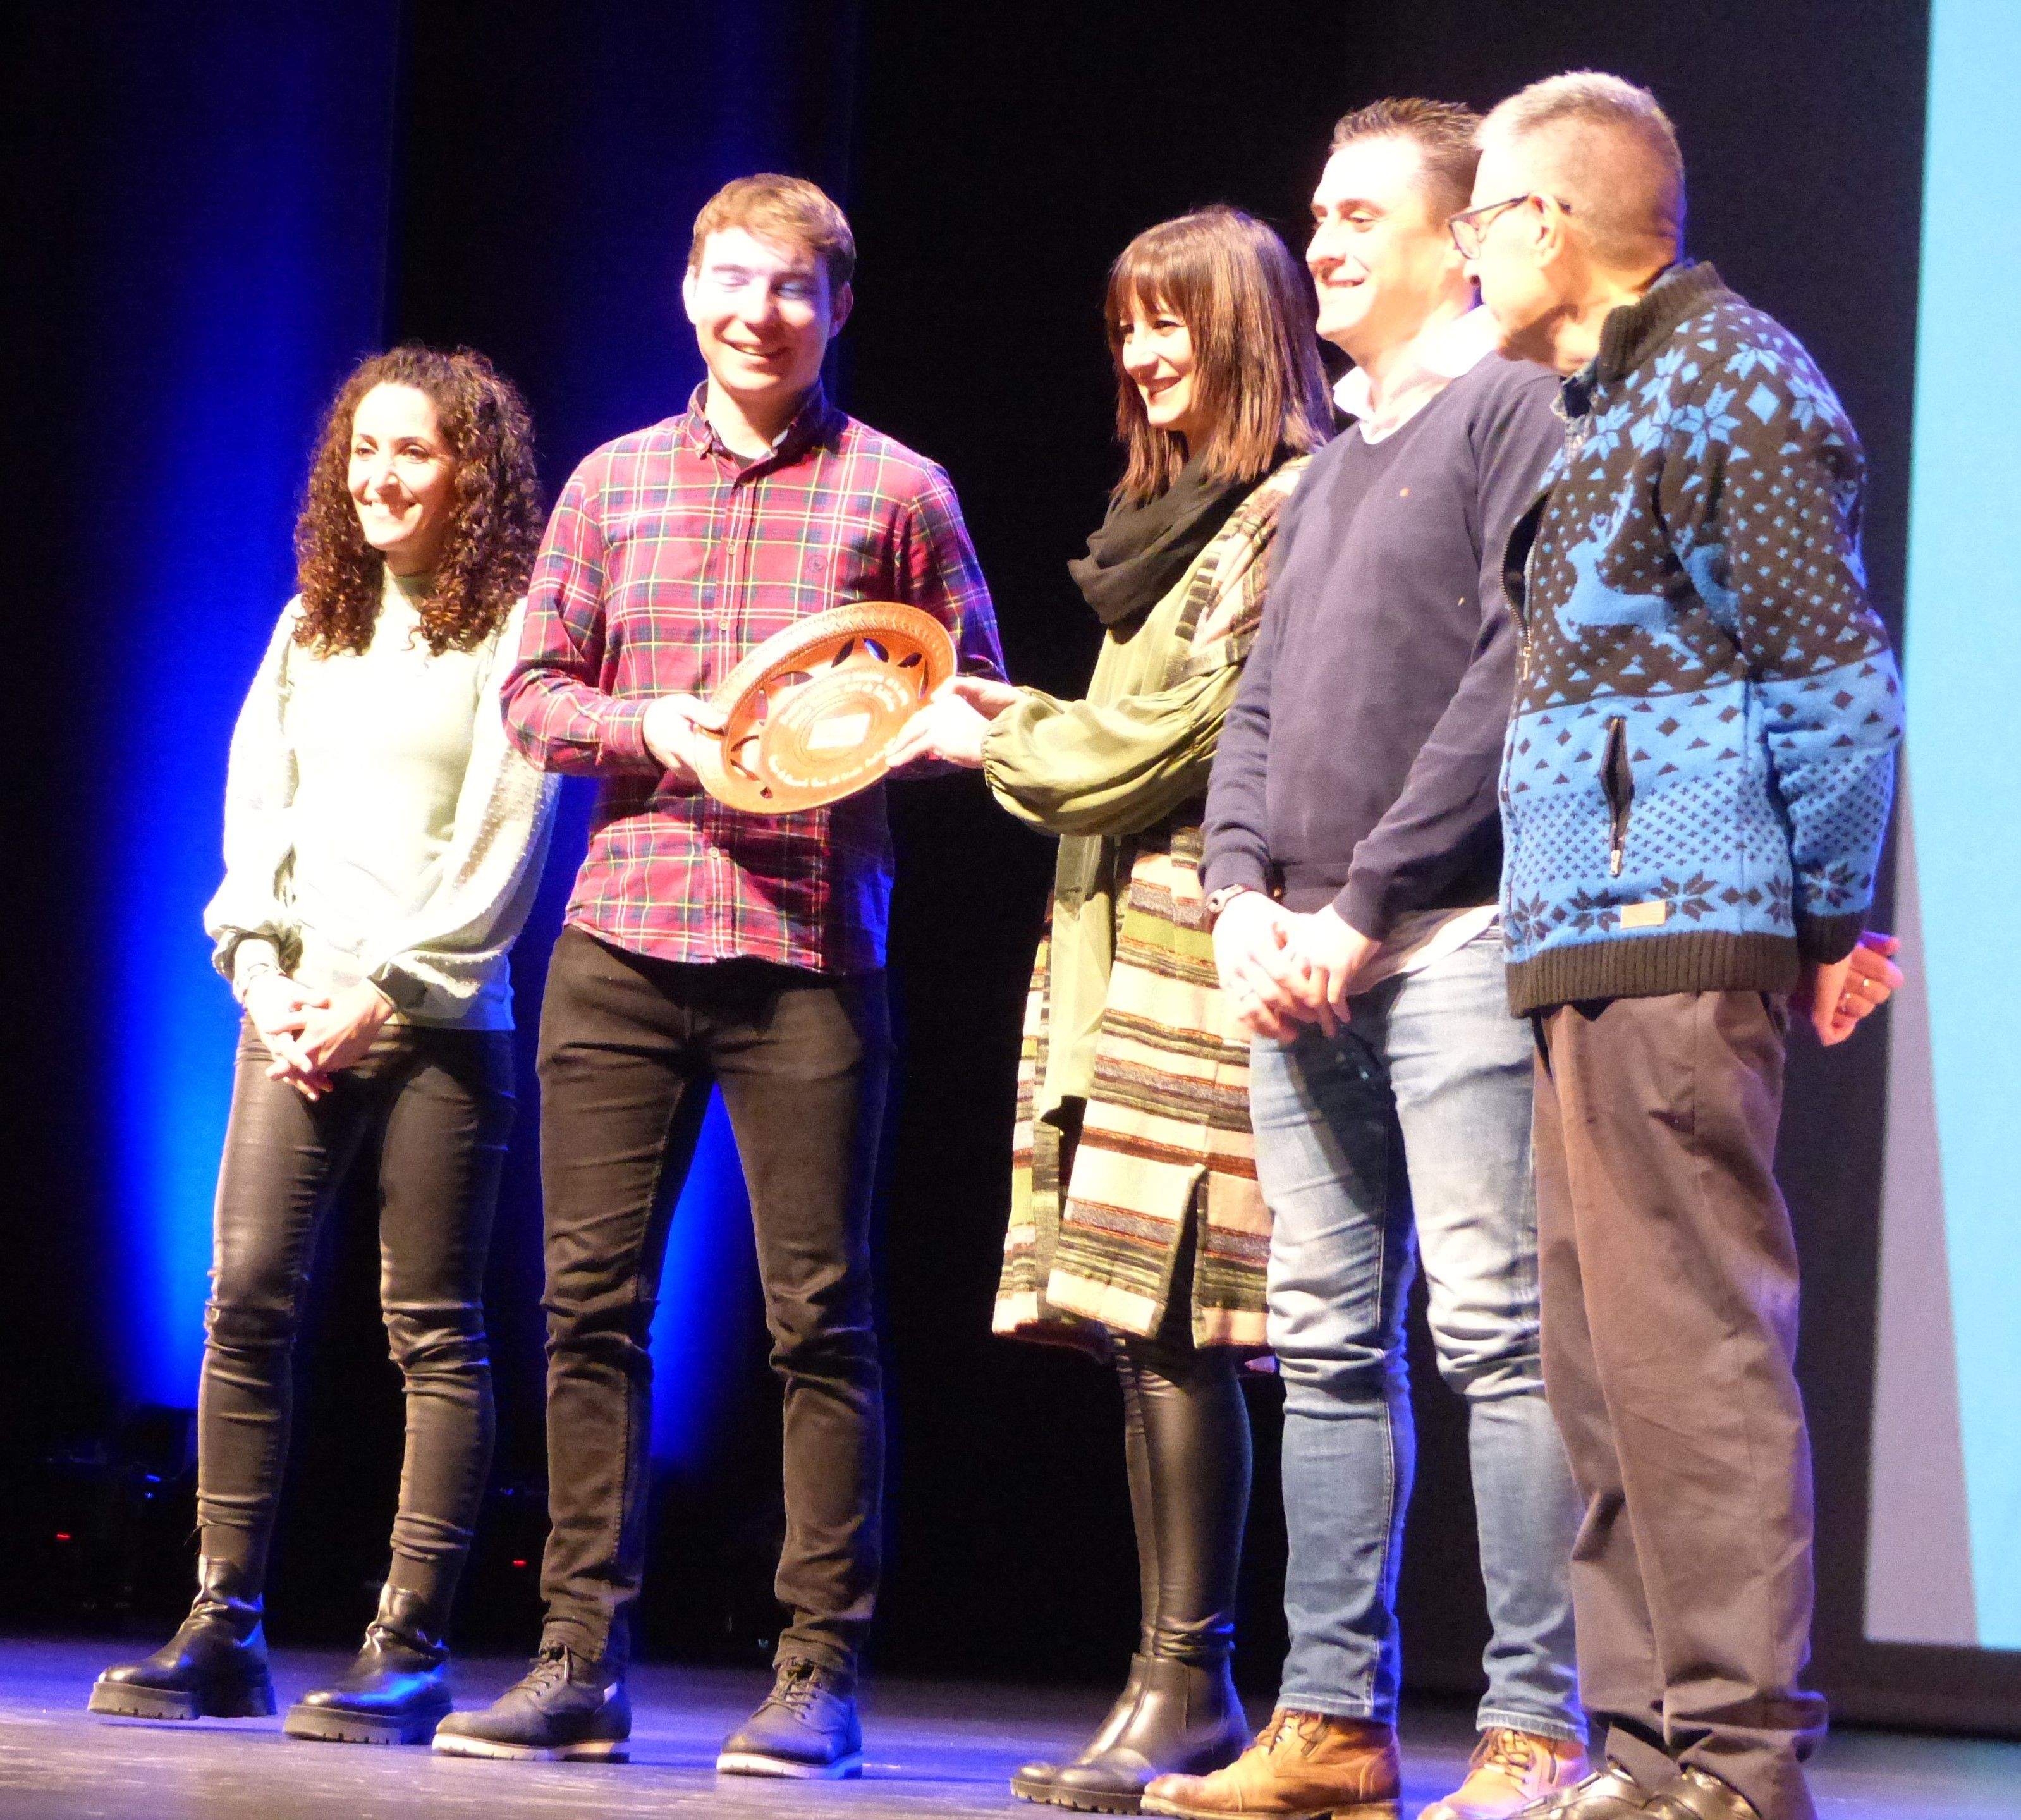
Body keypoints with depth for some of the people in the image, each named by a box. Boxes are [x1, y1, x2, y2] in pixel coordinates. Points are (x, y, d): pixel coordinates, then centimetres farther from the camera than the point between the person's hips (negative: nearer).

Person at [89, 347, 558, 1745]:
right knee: (247, 1302, -4)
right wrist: (267, 978, -1)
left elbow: (501, 844, -6)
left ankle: (411, 1649, -3)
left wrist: (385, 994, -11)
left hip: (439, 1021, -5)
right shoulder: (311, 629, 18)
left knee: (434, 1329, -4)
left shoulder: (511, 630, 1)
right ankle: (224, 1631, 0)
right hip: (293, 1014, 5)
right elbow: (256, 812, 13)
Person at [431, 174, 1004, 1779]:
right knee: (592, 1300, 2)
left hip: (811, 952, -3)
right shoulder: (612, 484, 14)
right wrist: (651, 726, -7)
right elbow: (536, 691, 12)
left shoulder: (895, 492, 6)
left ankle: (821, 1676, 2)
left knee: (820, 1314, -3)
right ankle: (582, 1664, 8)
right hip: (621, 938, 3)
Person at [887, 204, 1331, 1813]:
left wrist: (999, 745, 0)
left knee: (1168, 1321, -11)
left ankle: (1191, 1690, -9)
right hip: (1121, 946, 10)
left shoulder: (1290, 511, -7)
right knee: (1141, 1330, 6)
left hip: (1199, 955, -10)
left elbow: (1185, 729, -12)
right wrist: (1014, 716, 12)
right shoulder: (1186, 511, 23)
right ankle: (1175, 1689, 7)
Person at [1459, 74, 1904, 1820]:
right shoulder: (1606, 403, 22)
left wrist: (1827, 923, -11)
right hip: (1594, 939, 10)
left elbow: (1838, 672, -12)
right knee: (1604, 1349, 11)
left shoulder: (1732, 376, -7)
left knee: (1687, 1340, -11)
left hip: (1677, 927, -10)